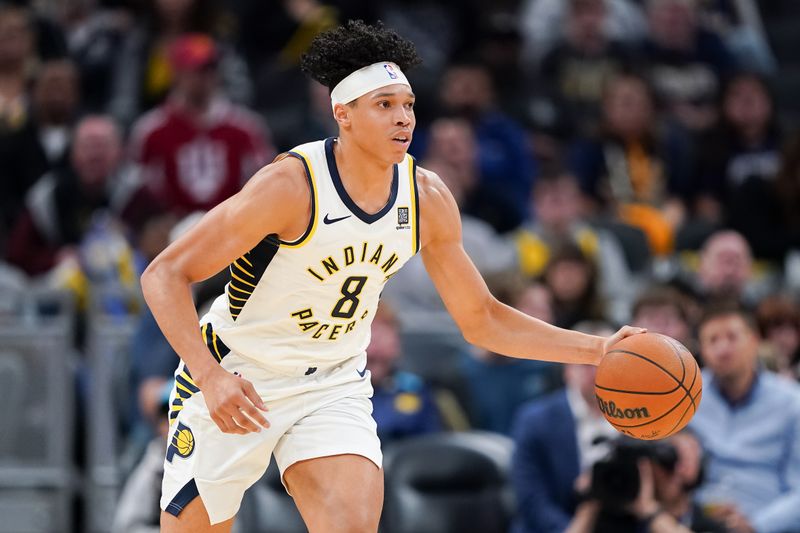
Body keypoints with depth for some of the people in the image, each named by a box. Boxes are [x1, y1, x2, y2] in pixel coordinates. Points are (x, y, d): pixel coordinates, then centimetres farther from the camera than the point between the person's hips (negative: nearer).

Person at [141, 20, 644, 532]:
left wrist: (597, 349, -5)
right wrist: (211, 376, -37)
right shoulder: (292, 184, -25)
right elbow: (165, 274, -24)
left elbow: (482, 320, 5)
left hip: (335, 385, 4)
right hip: (235, 379, -3)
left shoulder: (428, 198, -8)